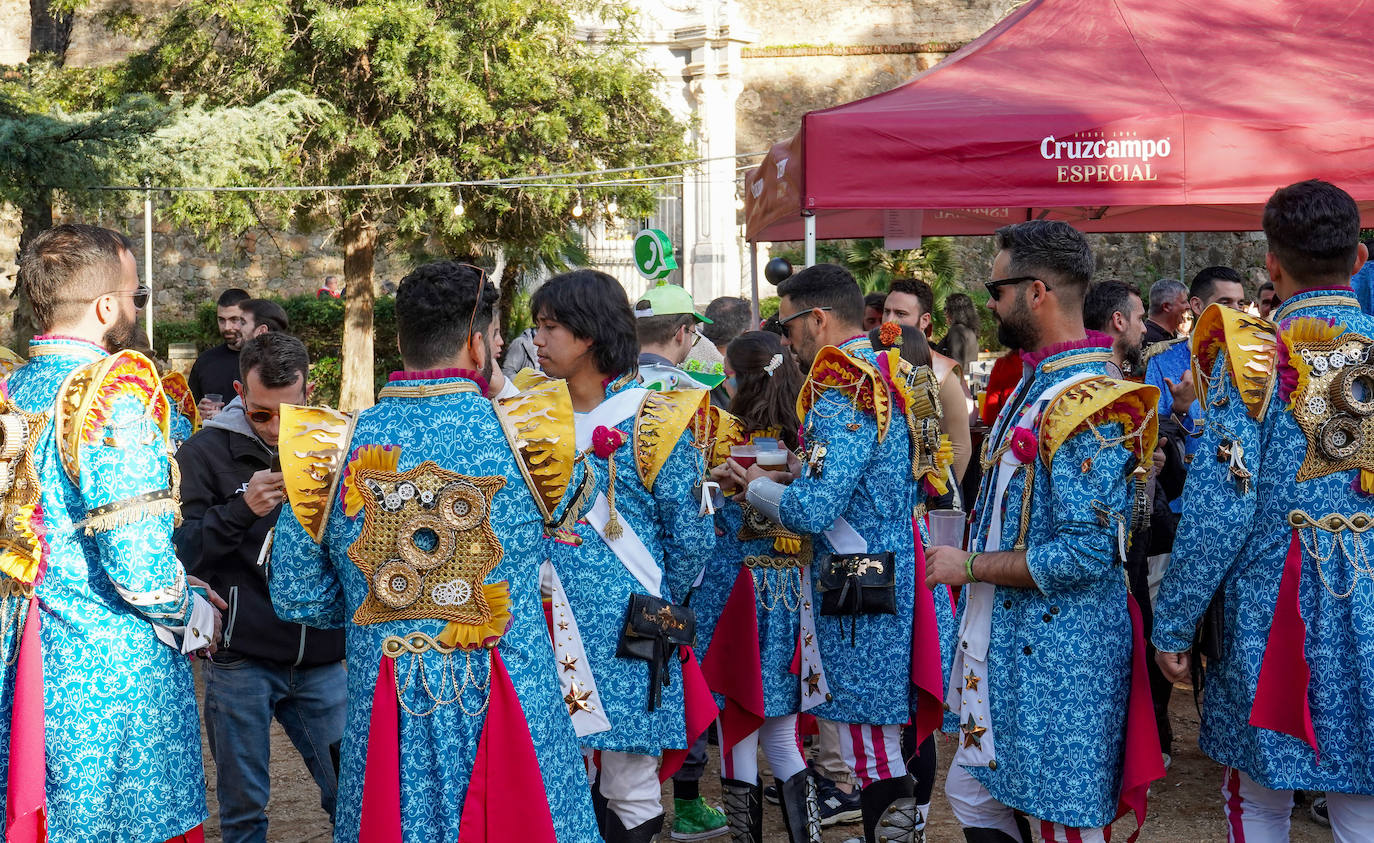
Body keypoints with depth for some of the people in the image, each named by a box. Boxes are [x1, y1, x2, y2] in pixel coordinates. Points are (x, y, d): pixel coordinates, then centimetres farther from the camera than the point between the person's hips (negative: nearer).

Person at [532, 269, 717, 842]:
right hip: (550, 630, 5)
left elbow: (691, 539, -4)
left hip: (625, 638, -5)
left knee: (630, 794, 4)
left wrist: (653, 606, 4)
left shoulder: (650, 420, -6)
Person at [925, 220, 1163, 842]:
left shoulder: (1087, 405, -21)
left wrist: (969, 566, -18)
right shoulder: (1037, 382, 12)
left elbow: (1087, 553, -26)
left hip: (1059, 653, -10)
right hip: (1008, 640, 10)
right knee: (973, 792, 17)